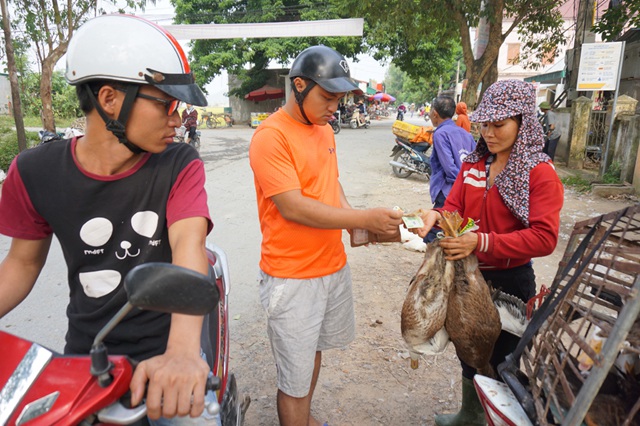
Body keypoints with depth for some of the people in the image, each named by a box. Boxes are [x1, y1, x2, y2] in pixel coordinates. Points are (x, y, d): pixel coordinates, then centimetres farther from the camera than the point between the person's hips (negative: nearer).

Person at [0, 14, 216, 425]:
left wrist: (183, 351, -45)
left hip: (166, 351, -1)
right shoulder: (35, 172, -8)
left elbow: (189, 243, -29)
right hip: (84, 355, 2)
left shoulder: (180, 165, -13)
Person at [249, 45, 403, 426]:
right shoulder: (271, 136, -16)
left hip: (334, 264, 8)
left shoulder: (325, 130, 9)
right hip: (293, 277, -8)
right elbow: (292, 207, -23)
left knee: (315, 348, 24)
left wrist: (352, 216, -1)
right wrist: (363, 219, -24)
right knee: (296, 380, 5)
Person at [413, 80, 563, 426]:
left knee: (500, 359, 13)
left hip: (510, 280, -5)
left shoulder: (540, 172, -15)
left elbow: (544, 238, -24)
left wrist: (482, 242, -35)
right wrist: (437, 217, -25)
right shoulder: (473, 164, 3)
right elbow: (454, 207, -1)